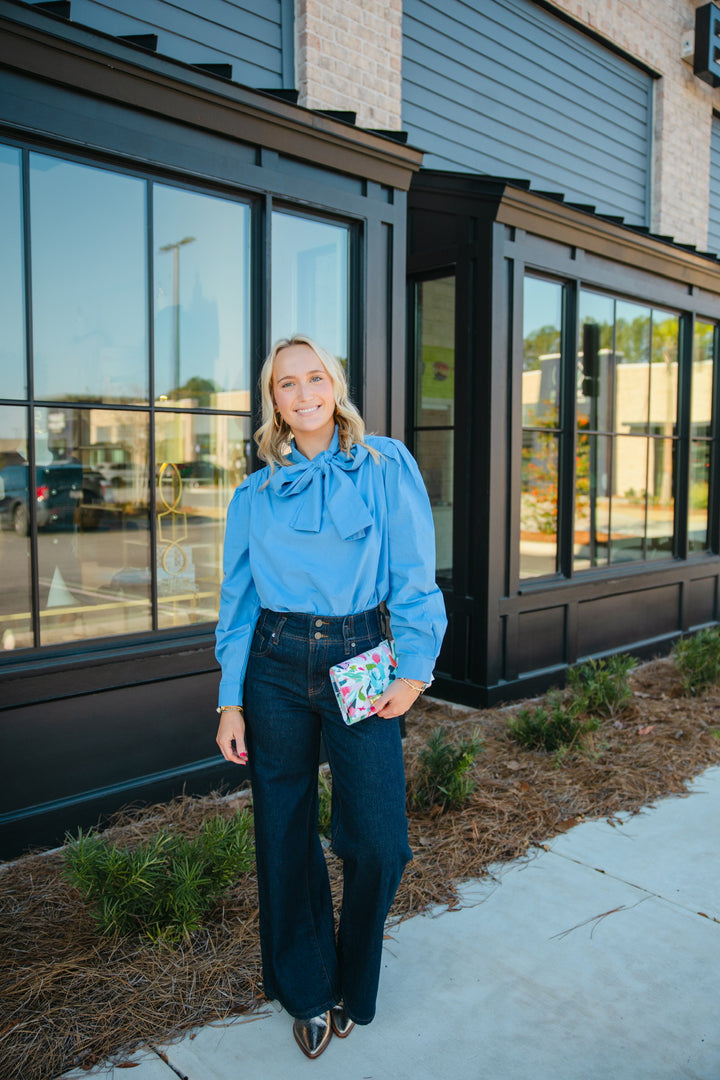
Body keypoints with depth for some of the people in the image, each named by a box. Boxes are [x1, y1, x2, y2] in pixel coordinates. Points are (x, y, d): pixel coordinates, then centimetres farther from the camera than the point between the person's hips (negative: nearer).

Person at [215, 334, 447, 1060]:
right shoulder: (255, 494, 6)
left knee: (376, 842, -3)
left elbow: (412, 577, -2)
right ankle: (306, 992, 32)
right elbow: (239, 601, 8)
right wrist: (230, 702, 3)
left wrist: (414, 670, -9)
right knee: (285, 836, 9)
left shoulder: (387, 467, 0)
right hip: (275, 667, 2)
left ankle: (352, 988, 26)